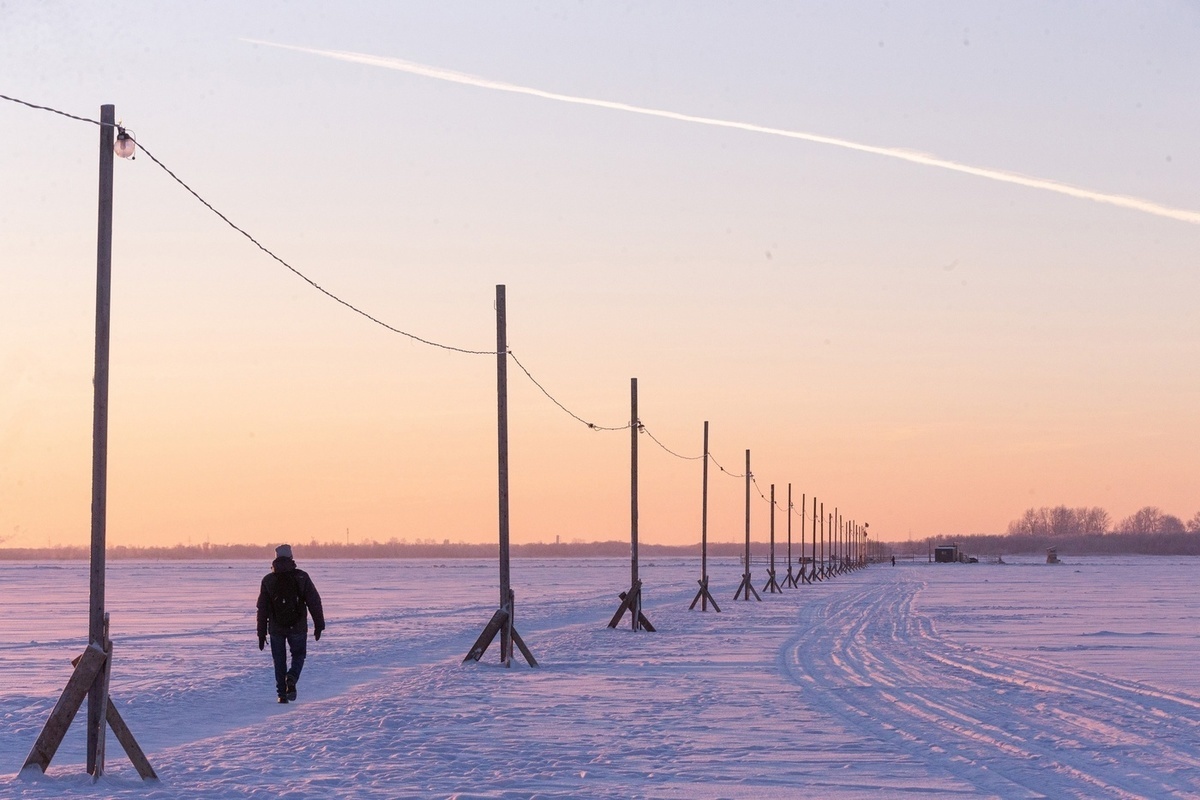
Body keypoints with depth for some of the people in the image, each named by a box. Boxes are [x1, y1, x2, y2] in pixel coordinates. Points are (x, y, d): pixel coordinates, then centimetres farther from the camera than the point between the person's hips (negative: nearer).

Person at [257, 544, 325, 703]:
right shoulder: (302, 577, -3)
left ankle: (282, 694, 7)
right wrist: (318, 625, 4)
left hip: (276, 628, 1)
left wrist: (261, 633, 10)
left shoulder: (268, 580, 2)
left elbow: (262, 608, 5)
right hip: (298, 627, -1)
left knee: (279, 661, 12)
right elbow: (314, 602, -3)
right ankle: (292, 678, -13)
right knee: (298, 655, 15)